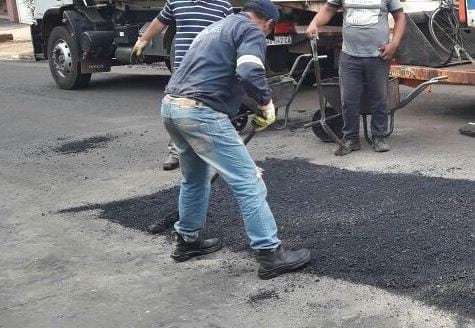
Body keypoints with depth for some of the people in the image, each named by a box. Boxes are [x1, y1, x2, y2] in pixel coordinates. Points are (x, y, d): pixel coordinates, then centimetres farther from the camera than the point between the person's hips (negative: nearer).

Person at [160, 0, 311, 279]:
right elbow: (249, 72, -19)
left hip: (171, 106, 9)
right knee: (248, 182, -3)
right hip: (201, 112, -9)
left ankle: (187, 240, 39)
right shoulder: (252, 31, 1)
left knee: (195, 177, 28)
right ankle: (270, 254, -1)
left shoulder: (217, 27, 29)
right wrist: (266, 101, -3)